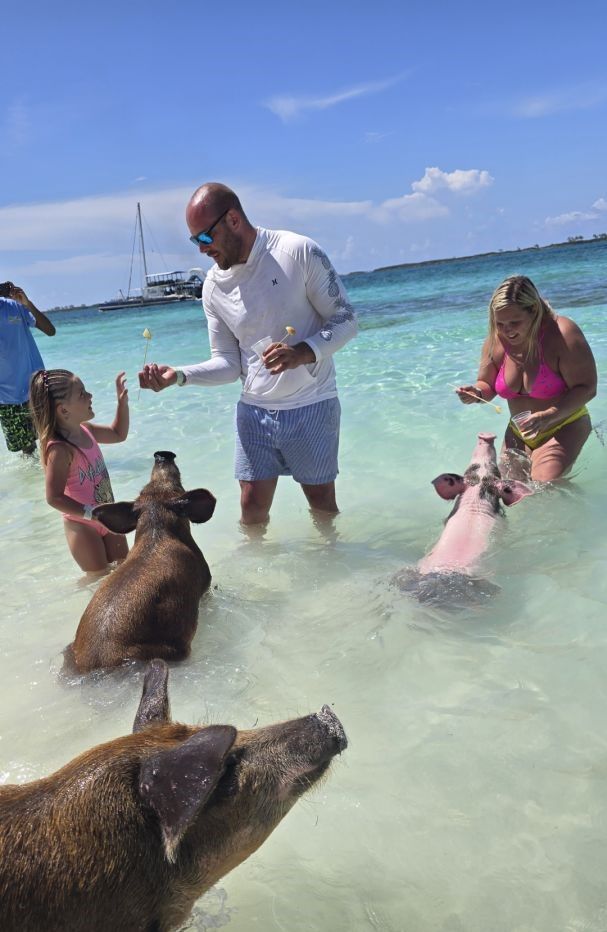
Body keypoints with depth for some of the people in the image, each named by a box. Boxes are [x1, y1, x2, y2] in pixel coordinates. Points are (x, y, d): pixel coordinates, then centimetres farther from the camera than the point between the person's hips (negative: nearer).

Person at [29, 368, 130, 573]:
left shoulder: (84, 430, -3)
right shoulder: (60, 449, -28)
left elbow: (118, 434, 16)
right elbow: (54, 497, -28)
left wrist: (123, 402, 3)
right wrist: (92, 514, -30)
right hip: (82, 526, -8)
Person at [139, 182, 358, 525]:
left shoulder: (299, 252, -10)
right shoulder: (215, 285, 3)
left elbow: (345, 319, -8)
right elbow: (228, 363, 5)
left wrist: (304, 352, -25)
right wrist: (178, 375, -11)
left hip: (311, 406, -3)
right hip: (254, 410, 4)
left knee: (323, 505, 9)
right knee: (251, 509, 6)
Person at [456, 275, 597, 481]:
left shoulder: (562, 334, -23)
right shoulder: (495, 341, -7)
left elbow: (586, 388, -21)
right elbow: (487, 385, 8)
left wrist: (547, 416, -35)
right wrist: (477, 393, -17)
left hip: (563, 427, -5)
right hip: (520, 432, 6)